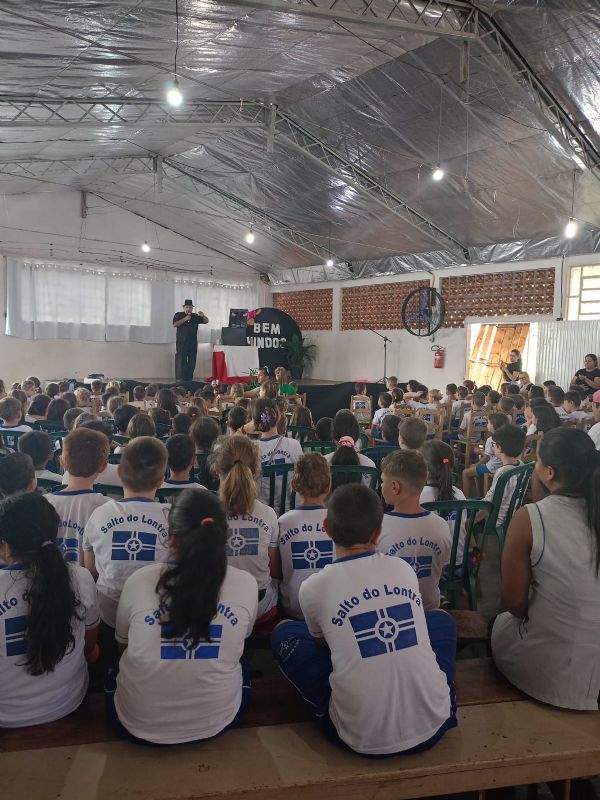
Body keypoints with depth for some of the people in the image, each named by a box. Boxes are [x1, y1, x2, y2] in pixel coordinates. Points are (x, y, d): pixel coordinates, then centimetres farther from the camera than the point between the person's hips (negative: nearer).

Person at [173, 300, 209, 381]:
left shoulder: (195, 316, 14)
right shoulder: (178, 315, 5)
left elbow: (206, 321, 14)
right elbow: (174, 325, -8)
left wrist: (203, 316, -8)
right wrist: (184, 319, -16)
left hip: (193, 343, 4)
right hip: (182, 343, -4)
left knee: (192, 361, 3)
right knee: (181, 361, -7)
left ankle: (189, 378, 8)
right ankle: (180, 378, -6)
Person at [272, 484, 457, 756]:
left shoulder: (313, 588, -6)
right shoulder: (404, 569, 2)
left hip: (364, 740, -2)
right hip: (433, 726, 3)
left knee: (284, 633, 13)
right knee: (441, 619, 28)